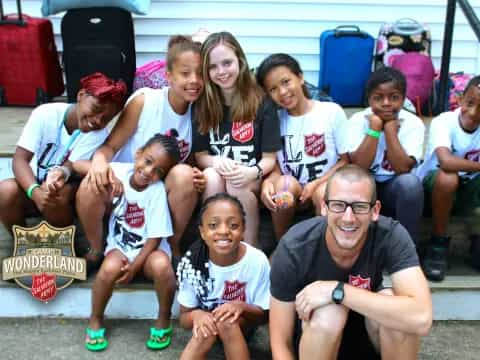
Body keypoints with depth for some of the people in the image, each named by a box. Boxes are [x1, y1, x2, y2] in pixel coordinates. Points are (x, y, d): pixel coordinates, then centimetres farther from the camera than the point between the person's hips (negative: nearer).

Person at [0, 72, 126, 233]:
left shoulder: (99, 133, -19)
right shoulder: (45, 114, -19)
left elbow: (70, 166, -23)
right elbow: (20, 159, -21)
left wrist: (62, 173, -48)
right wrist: (35, 191, -40)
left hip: (66, 190, -1)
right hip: (33, 183, 1)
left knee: (57, 196, -34)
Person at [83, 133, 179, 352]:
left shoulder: (157, 191, -17)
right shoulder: (120, 170, -10)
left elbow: (155, 237, -14)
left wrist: (135, 266, -18)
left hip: (149, 248, -2)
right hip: (120, 245, 2)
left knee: (161, 266, -34)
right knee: (110, 268, -30)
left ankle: (164, 319, -6)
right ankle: (95, 319, -1)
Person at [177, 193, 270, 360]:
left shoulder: (257, 260, -22)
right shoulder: (192, 262, -18)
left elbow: (263, 315, -9)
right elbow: (184, 318, -8)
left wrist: (241, 307, -31)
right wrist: (196, 315, -32)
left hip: (242, 325, 0)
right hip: (207, 320, 1)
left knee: (226, 321, -32)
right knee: (206, 326, -32)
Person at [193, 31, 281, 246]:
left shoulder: (261, 102, -6)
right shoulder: (202, 104, 2)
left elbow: (269, 158, -6)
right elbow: (200, 156, 3)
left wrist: (254, 172, -28)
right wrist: (217, 162, -20)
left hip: (252, 179, -2)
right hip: (216, 174, 2)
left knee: (237, 184, -34)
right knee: (212, 176, -32)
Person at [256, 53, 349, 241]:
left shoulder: (332, 112, -4)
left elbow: (346, 160, -2)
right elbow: (276, 163, 2)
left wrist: (317, 183, -17)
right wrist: (268, 181, -22)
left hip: (325, 185, -2)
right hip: (291, 193, 2)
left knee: (324, 192, -34)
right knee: (284, 183, -31)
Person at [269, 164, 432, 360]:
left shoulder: (391, 235, -27)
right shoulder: (293, 247, -29)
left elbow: (421, 318, -40)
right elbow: (281, 342, -22)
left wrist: (337, 290, -40)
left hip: (368, 321, 1)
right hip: (316, 333, -1)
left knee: (399, 313, -30)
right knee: (329, 313, -34)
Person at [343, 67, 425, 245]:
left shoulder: (413, 123, -11)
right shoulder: (357, 121, -11)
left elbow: (402, 168, -22)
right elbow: (359, 167, -23)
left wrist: (390, 129, -22)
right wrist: (374, 127, -22)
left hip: (394, 191, 0)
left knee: (410, 182, -32)